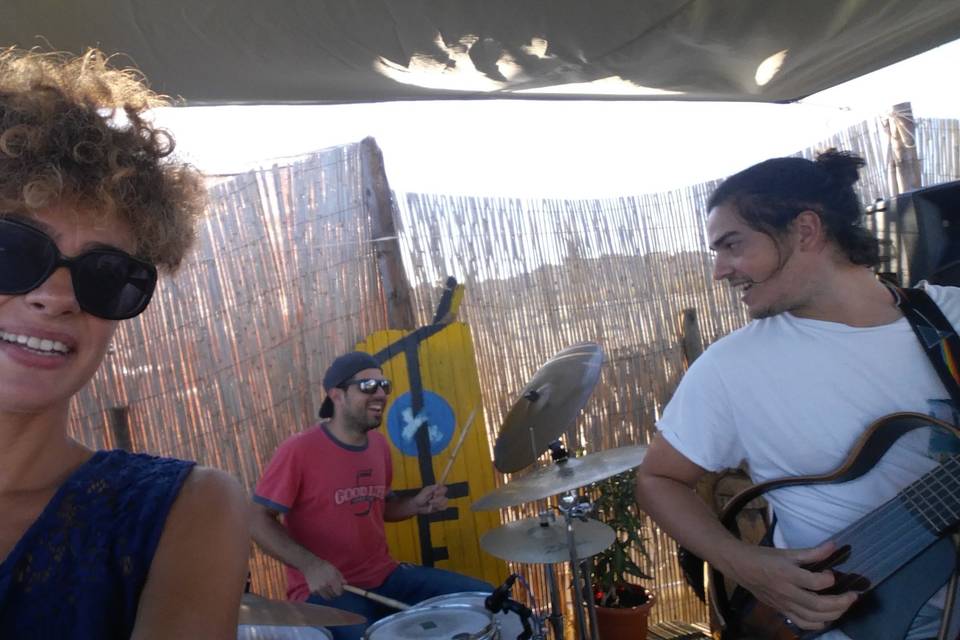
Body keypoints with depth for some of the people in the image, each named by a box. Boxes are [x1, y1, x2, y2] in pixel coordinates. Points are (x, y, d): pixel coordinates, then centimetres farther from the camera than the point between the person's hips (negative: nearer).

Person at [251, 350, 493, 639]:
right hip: (324, 589, -6)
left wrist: (416, 505, 0)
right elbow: (258, 520, -13)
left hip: (385, 575, 7)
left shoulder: (379, 444, 6)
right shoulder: (299, 450, -15)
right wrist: (310, 566, -26)